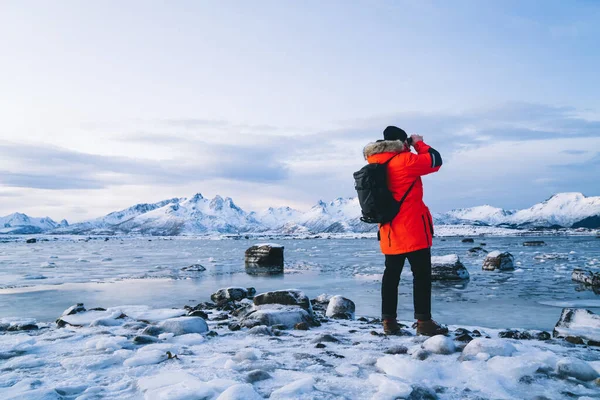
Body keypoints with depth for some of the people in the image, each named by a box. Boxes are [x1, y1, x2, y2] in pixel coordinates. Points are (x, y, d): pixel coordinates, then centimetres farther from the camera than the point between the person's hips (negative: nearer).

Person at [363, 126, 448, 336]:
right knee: (422, 274, 0)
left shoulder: (376, 164, 7)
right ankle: (423, 322, 2)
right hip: (412, 230, -7)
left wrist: (407, 149, 16)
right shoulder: (404, 161, -14)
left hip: (389, 230, 8)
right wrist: (419, 143, 7)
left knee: (391, 274, 11)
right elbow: (435, 160, -7)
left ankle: (389, 321, 14)